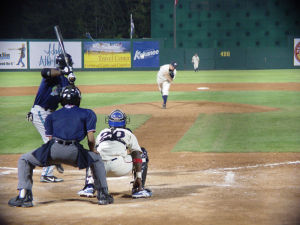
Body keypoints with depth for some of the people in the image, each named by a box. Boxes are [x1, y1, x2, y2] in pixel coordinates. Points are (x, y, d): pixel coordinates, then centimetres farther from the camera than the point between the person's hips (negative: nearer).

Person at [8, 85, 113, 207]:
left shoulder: (51, 116, 28)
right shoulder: (88, 113, 23)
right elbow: (91, 139, 13)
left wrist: (57, 160, 32)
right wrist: (91, 151, 33)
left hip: (53, 151, 0)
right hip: (74, 153, 0)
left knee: (24, 160, 25)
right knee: (97, 159, 31)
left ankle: (24, 196, 8)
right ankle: (103, 194, 20)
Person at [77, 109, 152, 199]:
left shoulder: (102, 133, 30)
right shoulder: (128, 133, 21)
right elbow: (136, 154, 8)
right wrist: (138, 177, 3)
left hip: (101, 168, 3)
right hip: (121, 167, -3)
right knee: (143, 153, 23)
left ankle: (89, 187, 13)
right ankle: (139, 189, 10)